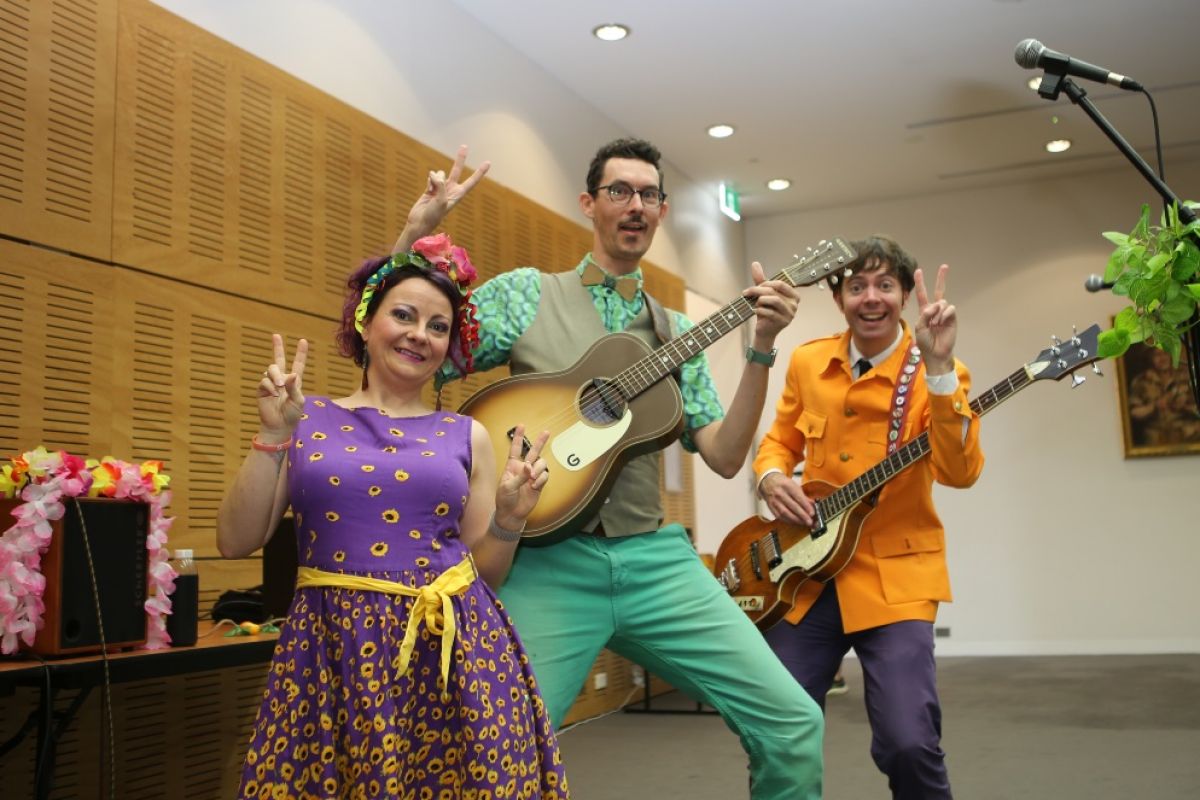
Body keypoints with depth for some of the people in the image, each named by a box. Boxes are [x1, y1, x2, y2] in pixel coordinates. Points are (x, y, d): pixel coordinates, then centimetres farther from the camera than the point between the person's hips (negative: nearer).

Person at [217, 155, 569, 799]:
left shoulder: (468, 436, 9)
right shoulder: (309, 420, 6)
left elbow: (484, 577, 10)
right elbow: (235, 542, -1)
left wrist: (509, 516, -7)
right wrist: (275, 436, -8)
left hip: (453, 652, 1)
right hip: (335, 649, -1)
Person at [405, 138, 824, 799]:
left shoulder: (675, 334, 15)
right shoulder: (525, 293, 6)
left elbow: (724, 458, 7)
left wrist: (762, 349, -3)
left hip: (654, 557, 3)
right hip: (549, 559, -3)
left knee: (794, 726, -3)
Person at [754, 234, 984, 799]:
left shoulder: (937, 373, -6)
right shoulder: (808, 362, 6)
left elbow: (960, 472, -20)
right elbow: (780, 440, 17)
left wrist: (938, 369, -29)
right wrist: (772, 477, -5)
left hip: (894, 577, -3)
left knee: (908, 742, -16)